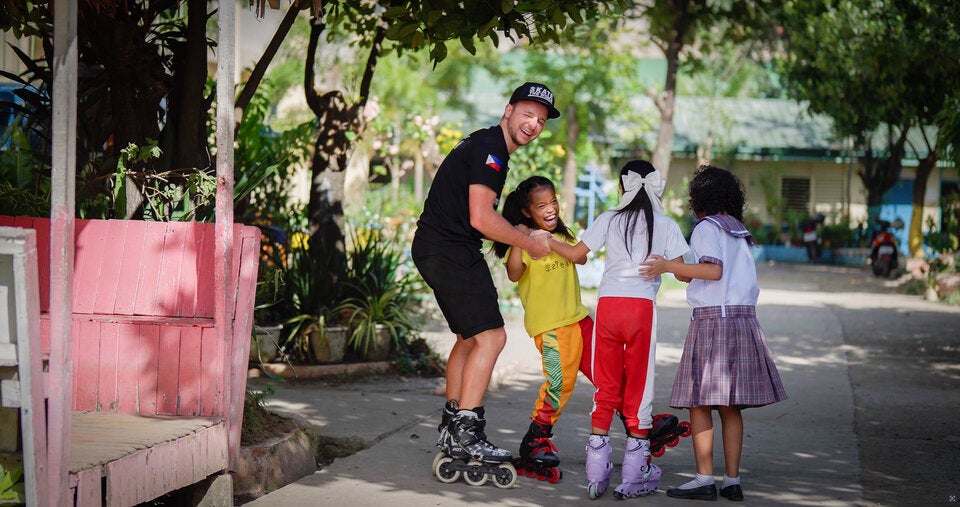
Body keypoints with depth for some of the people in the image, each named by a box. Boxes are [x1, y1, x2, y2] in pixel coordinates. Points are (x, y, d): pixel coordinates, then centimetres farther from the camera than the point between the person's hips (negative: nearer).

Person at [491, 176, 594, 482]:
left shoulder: (562, 233, 15)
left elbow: (581, 257, -1)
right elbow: (514, 274, -19)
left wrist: (555, 241, -15)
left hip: (577, 316, 7)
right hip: (548, 323, -7)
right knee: (560, 381, -16)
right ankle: (534, 443, -6)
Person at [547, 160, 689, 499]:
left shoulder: (609, 220, 8)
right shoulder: (666, 226, 6)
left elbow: (575, 253, 10)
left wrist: (547, 241, 26)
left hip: (607, 303, 1)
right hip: (642, 306, -1)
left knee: (605, 385, 9)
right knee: (639, 386, 5)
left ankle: (597, 470, 9)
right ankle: (635, 473, 6)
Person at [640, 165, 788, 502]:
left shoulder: (706, 227, -3)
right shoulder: (740, 233, 18)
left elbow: (714, 270, -17)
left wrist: (670, 266, -13)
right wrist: (683, 272, 30)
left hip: (712, 318, -7)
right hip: (743, 319, 7)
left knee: (701, 402, -6)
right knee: (730, 407, 7)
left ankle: (704, 479, -10)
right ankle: (732, 480, 5)